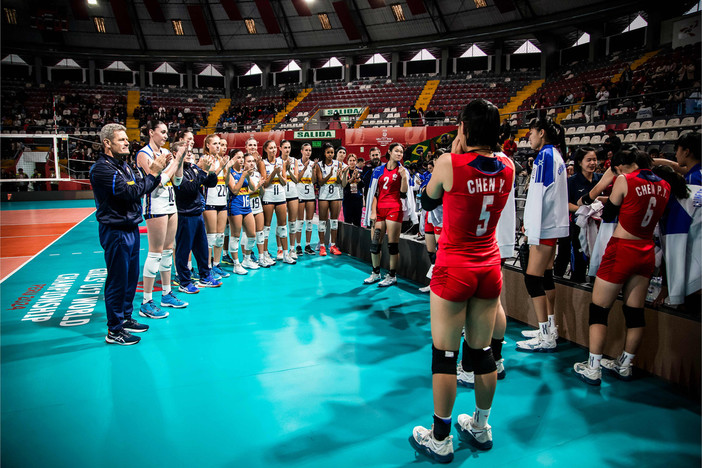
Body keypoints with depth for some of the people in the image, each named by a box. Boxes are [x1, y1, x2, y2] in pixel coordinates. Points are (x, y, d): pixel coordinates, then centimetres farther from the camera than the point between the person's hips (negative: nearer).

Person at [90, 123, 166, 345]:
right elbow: (131, 192, -25)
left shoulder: (123, 164, 14)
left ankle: (126, 319, 30)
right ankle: (114, 331, 8)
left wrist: (156, 172, -1)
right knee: (117, 280, -3)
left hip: (131, 228, 9)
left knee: (131, 277, 16)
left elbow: (139, 188, 13)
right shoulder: (102, 169, -17)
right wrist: (153, 173, -17)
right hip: (115, 231, -9)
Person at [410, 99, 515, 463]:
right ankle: (481, 427, 34)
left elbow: (427, 202, 3)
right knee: (481, 351, 17)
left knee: (445, 355, 5)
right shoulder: (507, 167, -1)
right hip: (489, 269, 5)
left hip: (454, 270, -5)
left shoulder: (449, 163, -15)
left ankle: (440, 440, 18)